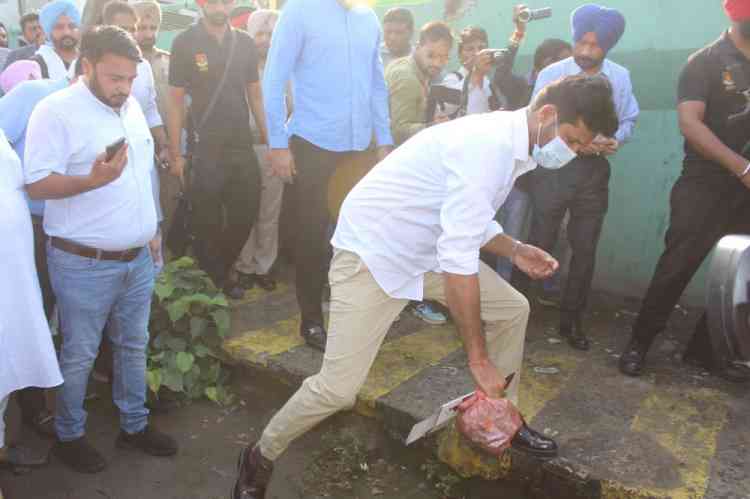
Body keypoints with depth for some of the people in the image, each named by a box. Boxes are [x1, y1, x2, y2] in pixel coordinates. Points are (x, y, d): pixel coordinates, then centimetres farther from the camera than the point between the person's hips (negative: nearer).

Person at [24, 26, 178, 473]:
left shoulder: (131, 106, 8)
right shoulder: (56, 111, -14)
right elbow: (37, 185, -16)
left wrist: (150, 231, 17)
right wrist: (92, 180, -32)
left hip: (138, 258, 7)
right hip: (84, 265, -6)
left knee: (135, 345, 17)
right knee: (80, 355, 9)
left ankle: (135, 425, 33)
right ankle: (69, 436, 30)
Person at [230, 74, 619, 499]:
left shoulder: (510, 143, 4)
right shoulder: (487, 145, -28)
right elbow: (459, 261, -31)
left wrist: (515, 249, -1)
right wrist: (479, 359, -23)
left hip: (427, 249, 9)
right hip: (373, 250, -9)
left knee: (512, 309, 9)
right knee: (339, 388, -13)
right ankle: (261, 459, 14)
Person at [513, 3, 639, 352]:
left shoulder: (620, 78, 3)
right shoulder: (551, 75, -5)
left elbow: (628, 120, 8)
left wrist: (615, 140, -14)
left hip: (595, 171, 3)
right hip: (554, 167, -3)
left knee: (585, 248, 8)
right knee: (540, 242, -2)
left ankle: (571, 320, 23)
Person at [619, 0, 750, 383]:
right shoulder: (706, 62, -4)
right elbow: (690, 123, -16)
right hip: (705, 186, -5)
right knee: (677, 267, -5)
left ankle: (705, 350, 22)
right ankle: (639, 342, 10)